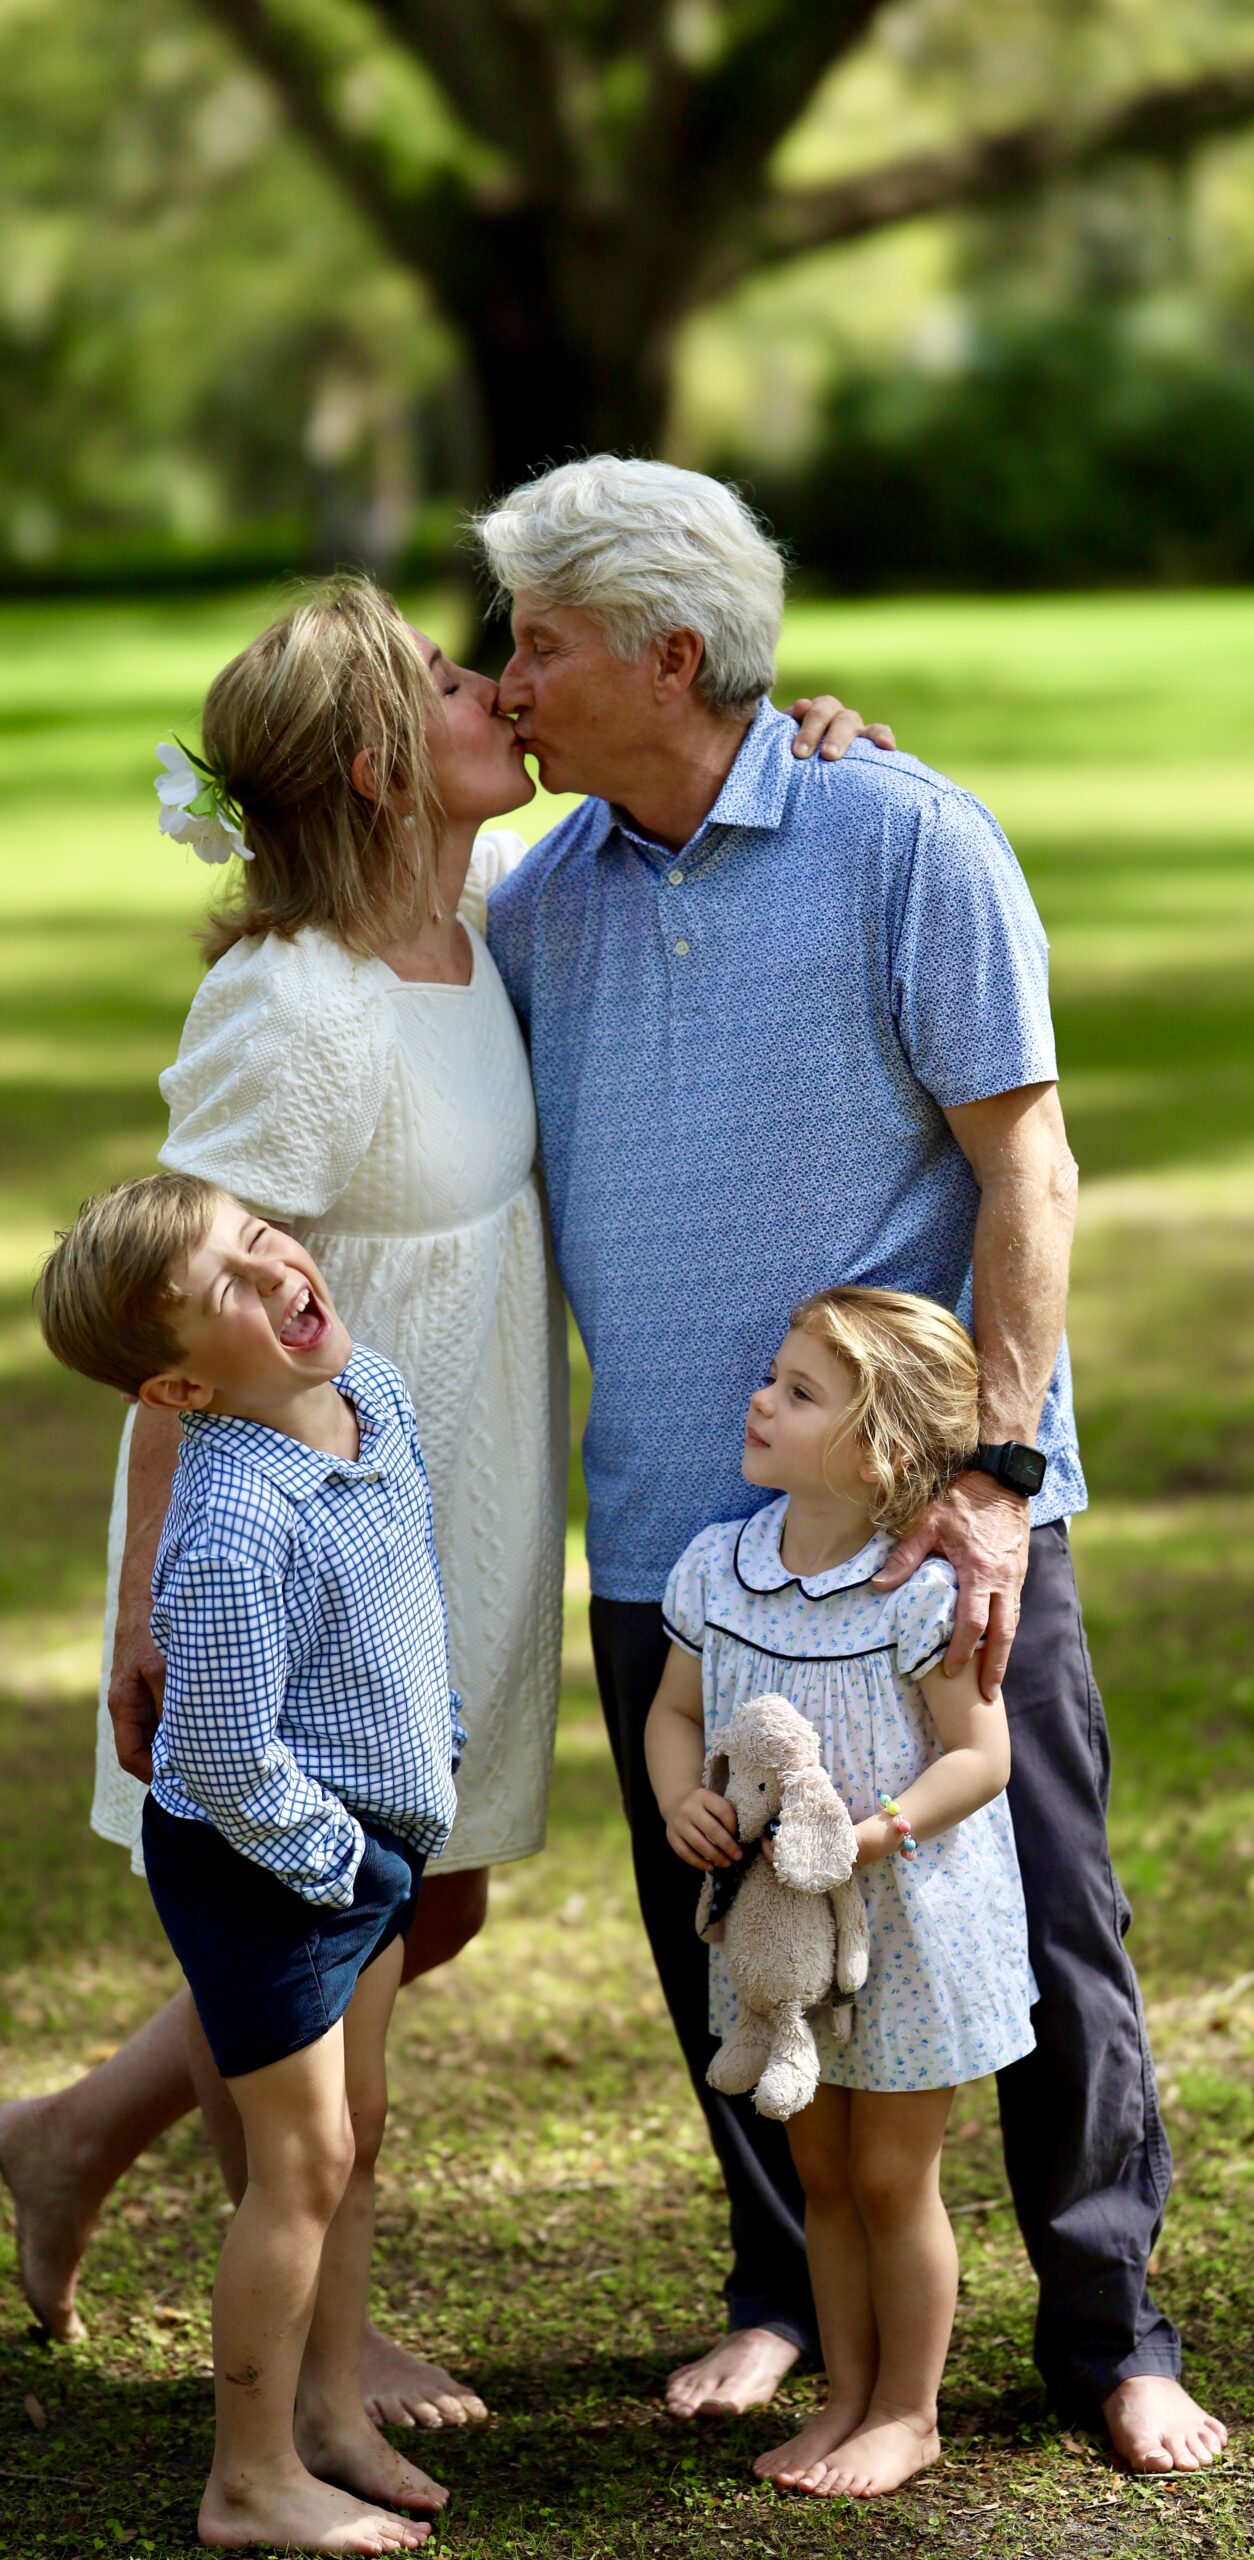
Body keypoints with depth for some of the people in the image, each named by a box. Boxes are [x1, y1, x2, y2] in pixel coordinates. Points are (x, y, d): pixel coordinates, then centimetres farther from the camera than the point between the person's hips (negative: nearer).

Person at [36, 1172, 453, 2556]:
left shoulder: (371, 1391, -6)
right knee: (303, 2161, 2)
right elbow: (229, 1763, -28)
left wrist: (429, 1758, 14)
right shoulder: (234, 1531, -33)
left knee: (356, 2131, 20)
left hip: (367, 1843, 8)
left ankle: (330, 2406, 37)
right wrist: (338, 1856, -15)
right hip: (261, 1867, -8)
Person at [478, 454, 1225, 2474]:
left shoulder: (905, 839, -8)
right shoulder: (546, 895, 7)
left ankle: (1108, 2326, 16)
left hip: (922, 1512, -4)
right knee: (724, 1942, 10)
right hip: (672, 1526, 5)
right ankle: (788, 2292, 29)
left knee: (1038, 1933, 2)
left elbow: (1023, 1167, -10)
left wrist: (993, 1473, -18)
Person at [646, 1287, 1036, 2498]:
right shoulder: (716, 1569, -4)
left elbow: (980, 1755, -16)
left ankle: (907, 2411, 23)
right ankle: (846, 2394, 31)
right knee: (819, 2172, 16)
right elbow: (674, 1710, 8)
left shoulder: (921, 1590, -20)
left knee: (891, 2178, 6)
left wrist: (876, 1833, -29)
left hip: (911, 1921, -5)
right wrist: (681, 1801, -12)